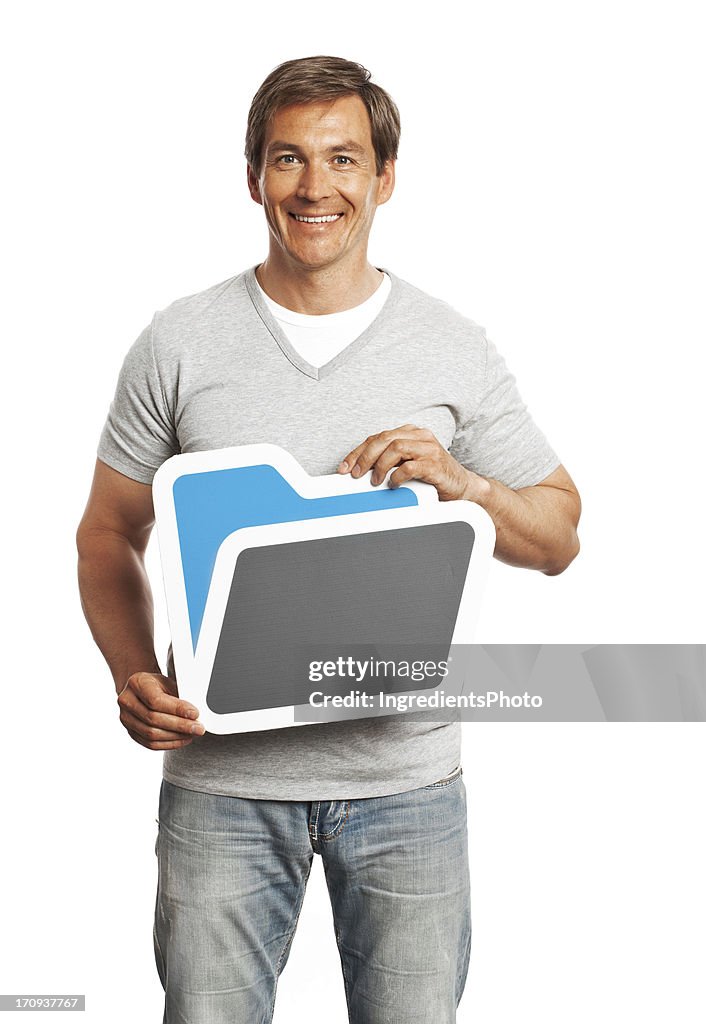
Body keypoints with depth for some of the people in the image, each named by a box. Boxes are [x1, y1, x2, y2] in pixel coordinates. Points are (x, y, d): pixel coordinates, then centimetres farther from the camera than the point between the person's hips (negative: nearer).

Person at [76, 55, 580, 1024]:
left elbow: (558, 538, 6)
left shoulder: (457, 349, 1)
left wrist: (461, 483, -14)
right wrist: (136, 679, -10)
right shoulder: (179, 344, 0)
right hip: (222, 772, 0)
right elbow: (109, 534, 6)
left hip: (405, 773, 1)